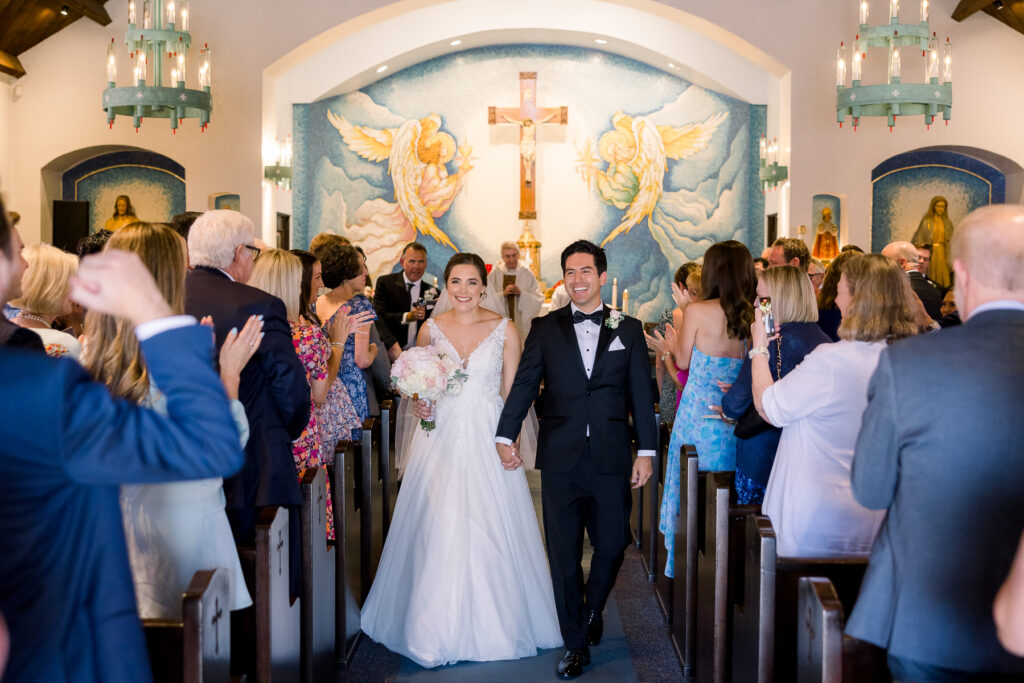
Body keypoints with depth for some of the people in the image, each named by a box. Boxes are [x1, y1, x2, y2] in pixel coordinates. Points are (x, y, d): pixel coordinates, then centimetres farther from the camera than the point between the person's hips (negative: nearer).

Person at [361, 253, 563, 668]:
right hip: (441, 437, 1)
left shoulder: (504, 330, 0)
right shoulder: (430, 329, 4)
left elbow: (512, 392, 1)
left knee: (489, 530, 1)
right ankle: (437, 628, 16)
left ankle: (491, 624, 19)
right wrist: (420, 404, -5)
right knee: (437, 531, 1)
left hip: (487, 438, -1)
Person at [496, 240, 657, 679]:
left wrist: (645, 451, 2)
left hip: (611, 459, 0)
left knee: (612, 547, 4)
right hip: (560, 460, 0)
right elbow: (523, 385, 1)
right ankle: (576, 645, 19)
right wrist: (505, 436, -9)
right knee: (563, 556, 5)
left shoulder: (628, 330, 7)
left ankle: (592, 610, 35)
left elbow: (641, 394, 6)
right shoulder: (545, 329, 7)